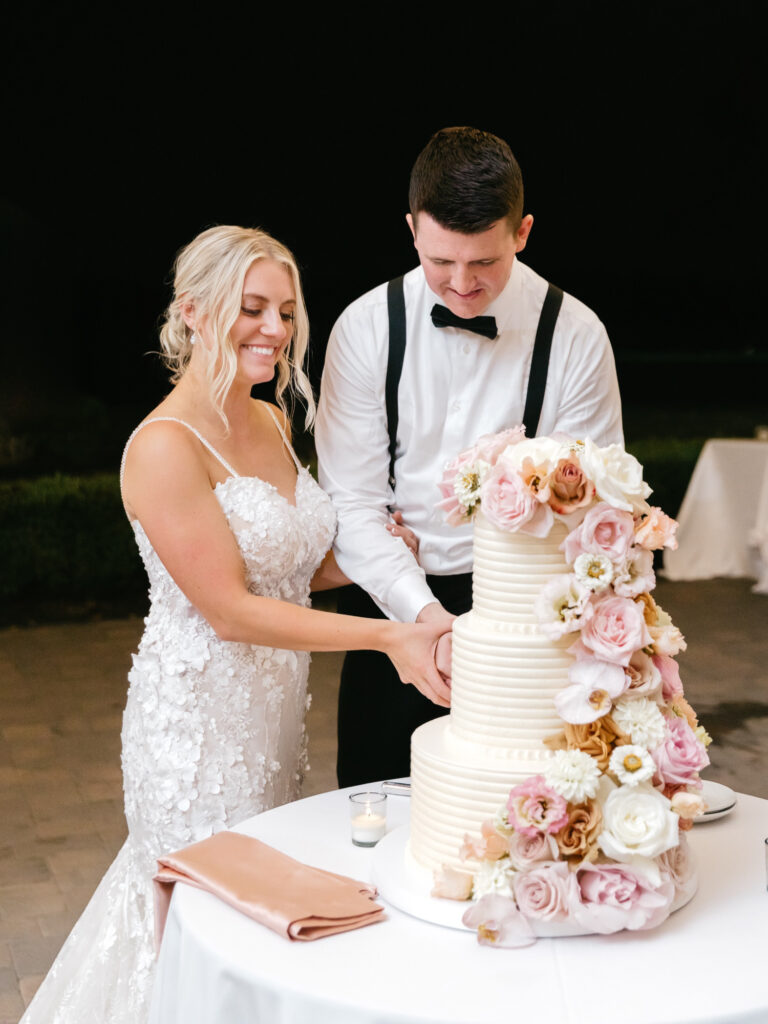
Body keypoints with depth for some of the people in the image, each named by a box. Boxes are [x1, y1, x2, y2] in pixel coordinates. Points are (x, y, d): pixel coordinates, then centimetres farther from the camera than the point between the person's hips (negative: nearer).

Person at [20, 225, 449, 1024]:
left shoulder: (271, 422, 6)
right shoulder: (164, 447, -19)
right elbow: (230, 610, -21)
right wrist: (387, 636, -25)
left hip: (274, 706, 8)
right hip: (198, 711, -7)